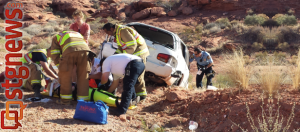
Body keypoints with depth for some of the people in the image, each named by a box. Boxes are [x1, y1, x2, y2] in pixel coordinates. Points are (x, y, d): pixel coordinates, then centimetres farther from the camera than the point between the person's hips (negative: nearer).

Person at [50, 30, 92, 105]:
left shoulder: (56, 38, 34)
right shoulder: (78, 34, 45)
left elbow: (55, 55, 22)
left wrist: (61, 68, 26)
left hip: (70, 52, -4)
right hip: (84, 50, 4)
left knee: (65, 76, 11)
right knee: (83, 76, 13)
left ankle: (66, 100, 17)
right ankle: (82, 100, 15)